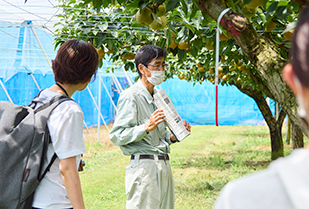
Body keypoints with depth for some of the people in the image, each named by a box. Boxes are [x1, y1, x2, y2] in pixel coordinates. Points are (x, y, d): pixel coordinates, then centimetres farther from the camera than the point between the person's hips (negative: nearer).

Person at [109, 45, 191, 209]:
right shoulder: (130, 96, -7)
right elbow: (117, 136, -14)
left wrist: (173, 136, 8)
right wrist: (147, 127, -25)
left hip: (164, 165, 8)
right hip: (143, 167, -8)